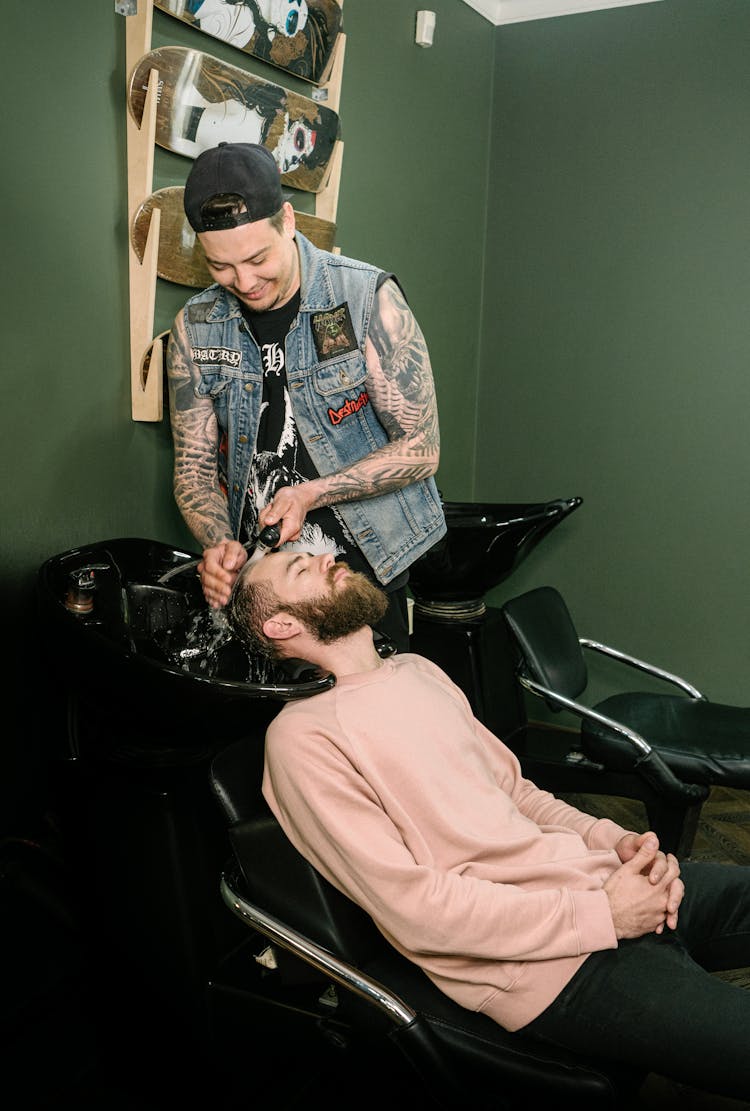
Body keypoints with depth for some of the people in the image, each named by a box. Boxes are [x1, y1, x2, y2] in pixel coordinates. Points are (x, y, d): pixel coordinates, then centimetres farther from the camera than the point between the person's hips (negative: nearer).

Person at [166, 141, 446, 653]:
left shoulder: (369, 298, -13)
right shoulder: (195, 328, -1)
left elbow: (420, 449, -12)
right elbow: (194, 467, 2)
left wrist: (310, 494, -21)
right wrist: (218, 544, -18)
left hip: (365, 565, -2)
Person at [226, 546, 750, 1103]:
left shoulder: (418, 670, 15)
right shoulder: (302, 734, -10)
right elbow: (414, 908, -16)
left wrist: (610, 838, 0)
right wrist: (601, 916, -14)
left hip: (596, 875, 8)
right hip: (552, 964, -8)